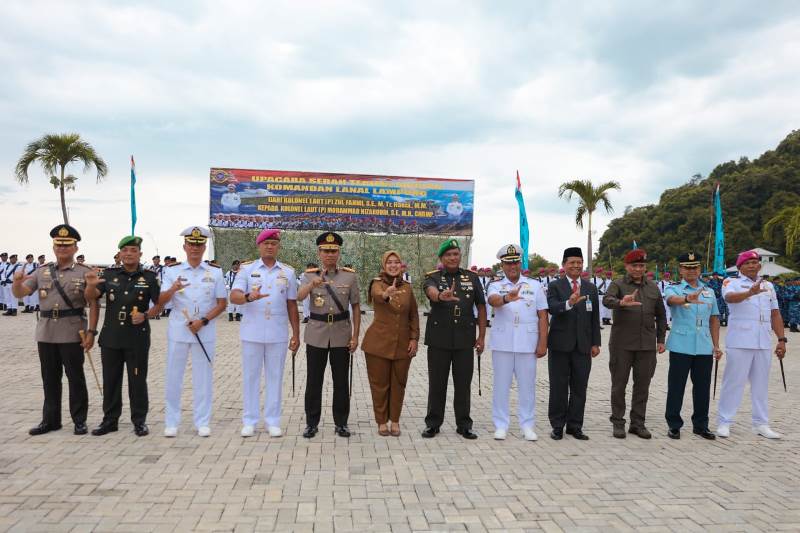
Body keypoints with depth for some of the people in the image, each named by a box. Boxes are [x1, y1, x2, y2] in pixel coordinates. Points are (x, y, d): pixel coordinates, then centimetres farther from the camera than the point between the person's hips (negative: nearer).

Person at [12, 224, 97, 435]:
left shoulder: (85, 273, -2)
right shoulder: (42, 271, 9)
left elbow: (93, 304, -5)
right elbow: (19, 294, 7)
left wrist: (91, 332, -11)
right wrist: (17, 281, -16)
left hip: (72, 335, -4)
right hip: (46, 334, 4)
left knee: (75, 378, 4)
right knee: (50, 379, 12)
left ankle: (80, 420, 13)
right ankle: (50, 420, 24)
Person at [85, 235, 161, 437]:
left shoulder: (149, 277, -1)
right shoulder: (109, 274, 5)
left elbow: (159, 304, 2)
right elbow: (91, 297, -2)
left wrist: (145, 316, -16)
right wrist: (91, 285, -23)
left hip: (137, 338, -2)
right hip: (110, 337, 3)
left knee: (137, 381, 4)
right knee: (110, 380, 11)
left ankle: (139, 421, 15)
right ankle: (110, 420, 23)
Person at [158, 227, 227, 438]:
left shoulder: (215, 271, 4)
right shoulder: (172, 270, 3)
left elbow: (222, 303, 2)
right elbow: (160, 301, -6)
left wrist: (203, 321, -11)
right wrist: (173, 289, -28)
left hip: (205, 332, 0)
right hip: (178, 330, 0)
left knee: (203, 378, 4)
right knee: (173, 376, 4)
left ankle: (202, 422, 14)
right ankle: (171, 422, 16)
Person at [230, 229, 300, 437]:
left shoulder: (288, 272, 7)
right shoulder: (247, 269, 2)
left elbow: (292, 305, 10)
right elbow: (234, 296, -10)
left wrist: (296, 334, 8)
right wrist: (249, 297, -33)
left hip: (278, 334, 1)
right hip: (252, 332, -1)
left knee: (275, 377, 6)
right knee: (250, 376, 6)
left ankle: (273, 421, 16)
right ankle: (249, 421, 17)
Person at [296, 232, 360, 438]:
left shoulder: (350, 276, 2)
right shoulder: (310, 275, 1)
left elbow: (356, 307, 3)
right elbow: (299, 296, -18)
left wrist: (355, 336, -1)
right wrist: (312, 285, -38)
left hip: (342, 334, 0)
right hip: (316, 334, 0)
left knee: (341, 381, 8)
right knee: (314, 381, 6)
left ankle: (341, 422, 20)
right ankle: (311, 423, 18)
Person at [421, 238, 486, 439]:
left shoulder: (471, 278, 8)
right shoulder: (433, 277, 1)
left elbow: (481, 307, 10)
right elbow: (431, 290, -24)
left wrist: (481, 336, 4)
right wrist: (441, 296, -48)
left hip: (464, 340, 1)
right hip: (439, 339, -1)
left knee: (463, 384, 7)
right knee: (437, 384, 7)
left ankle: (464, 425, 19)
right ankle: (433, 423, 19)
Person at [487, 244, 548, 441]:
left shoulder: (535, 286, 8)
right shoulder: (495, 286, 5)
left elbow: (542, 316, 6)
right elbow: (493, 300, -20)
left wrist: (543, 343, -2)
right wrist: (507, 298, -42)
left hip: (528, 344, 0)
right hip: (502, 343, 0)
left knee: (527, 385, 4)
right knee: (501, 385, 4)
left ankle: (527, 425, 15)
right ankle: (501, 426, 13)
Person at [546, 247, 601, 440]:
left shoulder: (591, 288, 10)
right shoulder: (555, 286, -1)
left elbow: (595, 318, 11)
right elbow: (552, 308, -20)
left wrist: (595, 343, 6)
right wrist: (569, 303, -39)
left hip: (583, 346, 3)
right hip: (560, 345, -3)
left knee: (579, 388, 7)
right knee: (559, 387, 5)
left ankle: (575, 425, 18)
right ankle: (557, 426, 15)